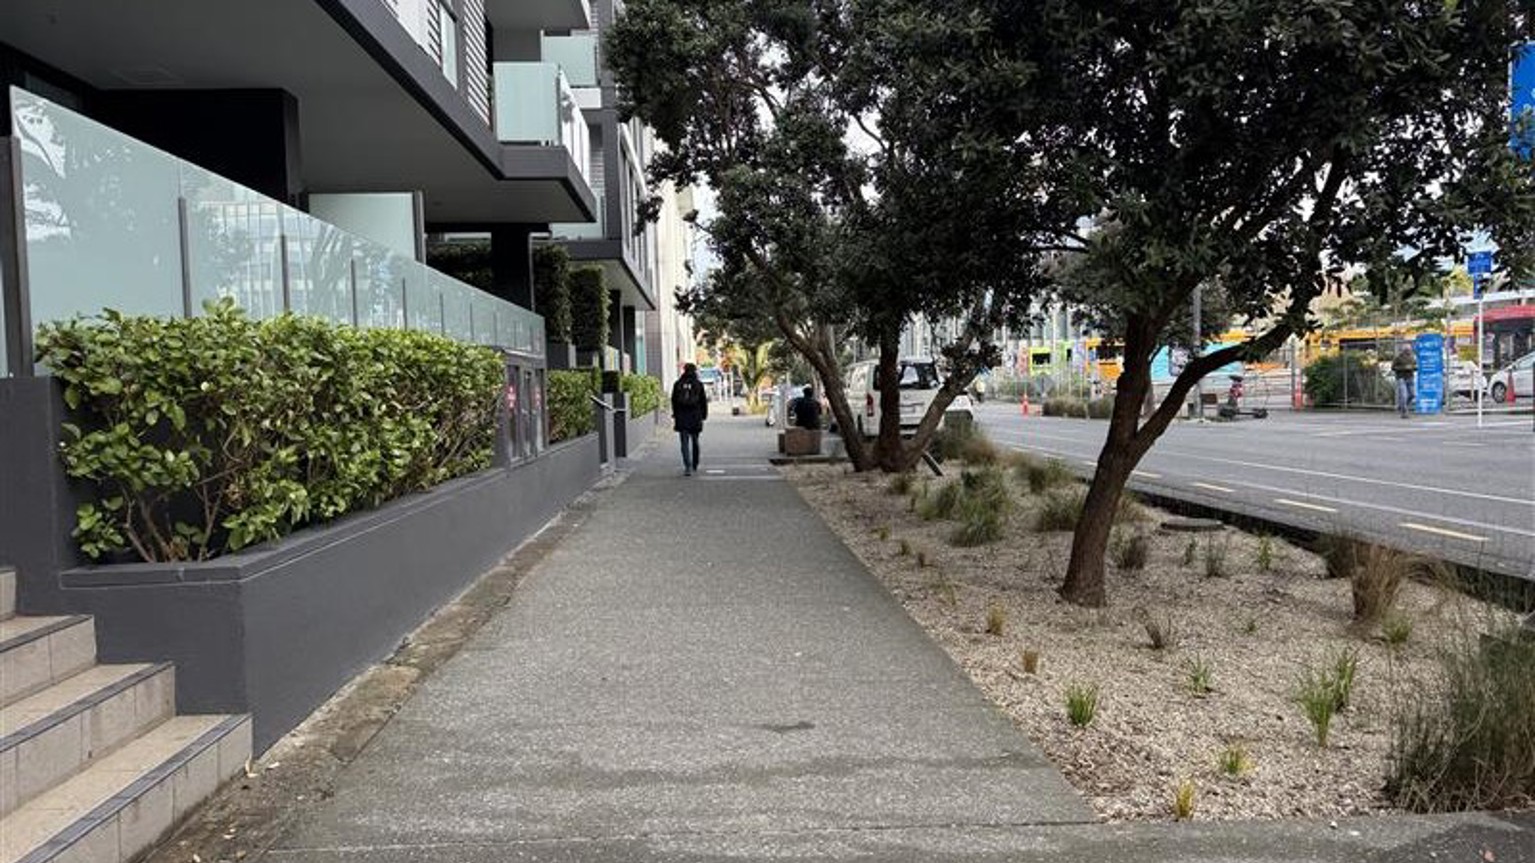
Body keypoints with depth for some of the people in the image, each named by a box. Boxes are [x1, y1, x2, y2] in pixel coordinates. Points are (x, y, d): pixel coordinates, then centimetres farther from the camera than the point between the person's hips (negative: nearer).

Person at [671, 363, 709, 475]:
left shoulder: (677, 384, 1)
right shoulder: (698, 384, -2)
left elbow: (674, 401, 5)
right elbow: (703, 401, 0)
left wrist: (675, 416, 13)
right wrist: (704, 415, 9)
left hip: (681, 419, 0)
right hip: (695, 418, 0)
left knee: (685, 443, -2)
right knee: (695, 442, 16)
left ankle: (687, 467, -14)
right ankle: (694, 465, 28)